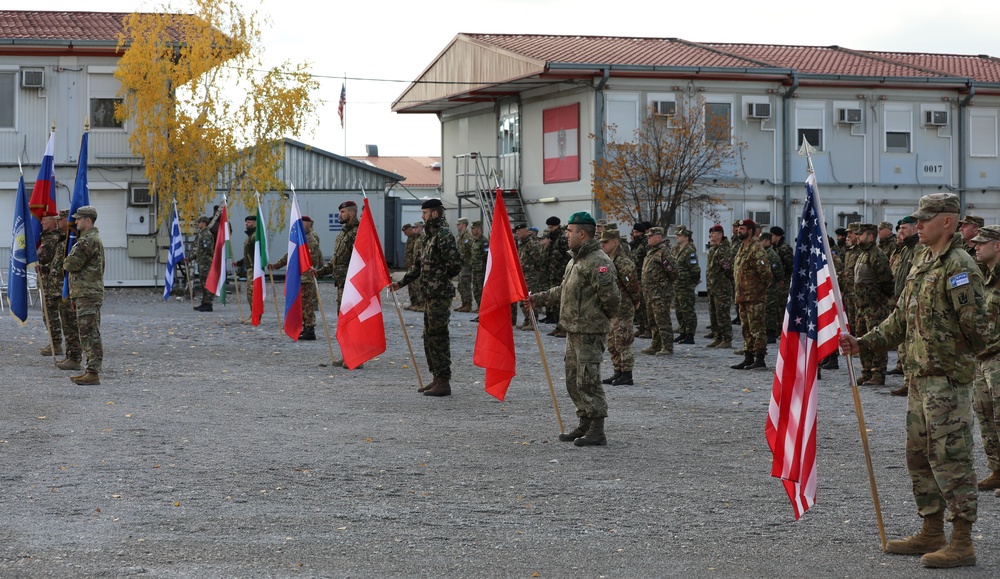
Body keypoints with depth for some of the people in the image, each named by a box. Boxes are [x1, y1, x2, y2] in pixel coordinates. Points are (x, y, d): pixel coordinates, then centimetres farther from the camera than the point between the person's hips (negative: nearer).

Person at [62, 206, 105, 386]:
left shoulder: (88, 240, -15)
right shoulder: (94, 238, 20)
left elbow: (71, 264, -19)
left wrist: (66, 262, 7)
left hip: (88, 294, -11)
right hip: (88, 294, 11)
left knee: (90, 334, -11)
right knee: (88, 334, 13)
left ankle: (93, 373, -12)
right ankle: (90, 370, 18)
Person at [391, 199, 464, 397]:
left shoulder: (444, 236, -14)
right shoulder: (429, 236, 17)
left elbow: (455, 265, -22)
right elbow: (419, 265, 23)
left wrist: (441, 279, -6)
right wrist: (400, 283, 17)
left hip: (440, 295, -10)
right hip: (430, 295, 10)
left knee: (438, 337, -8)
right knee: (429, 337, 14)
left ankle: (444, 383, -6)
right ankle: (437, 378, 21)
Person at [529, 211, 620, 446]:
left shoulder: (598, 262, -19)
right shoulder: (575, 260, 15)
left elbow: (611, 297, -23)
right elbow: (563, 290, 26)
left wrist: (602, 318, -8)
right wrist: (539, 298, 21)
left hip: (590, 332, -10)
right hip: (573, 330, 10)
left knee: (587, 381, -9)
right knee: (573, 380, 15)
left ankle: (597, 431, -4)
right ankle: (585, 425, 26)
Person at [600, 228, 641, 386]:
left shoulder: (623, 262, -19)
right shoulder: (608, 259, 12)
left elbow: (632, 283, -20)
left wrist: (635, 301, -6)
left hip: (622, 309, -10)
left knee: (623, 343, -5)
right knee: (612, 343, 14)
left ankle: (627, 376, 0)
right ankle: (618, 373, 22)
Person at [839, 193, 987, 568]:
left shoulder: (959, 266, -15)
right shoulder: (922, 263, 15)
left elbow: (974, 327, -19)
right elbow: (901, 319, 21)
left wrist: (948, 357, -7)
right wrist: (862, 344, 14)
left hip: (947, 379, -10)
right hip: (920, 378, 10)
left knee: (950, 458, -7)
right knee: (920, 457, 15)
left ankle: (962, 543, -3)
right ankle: (932, 533, 25)